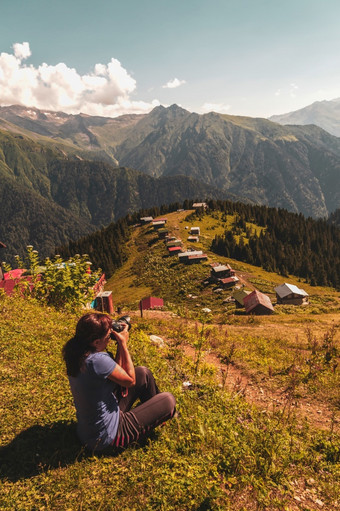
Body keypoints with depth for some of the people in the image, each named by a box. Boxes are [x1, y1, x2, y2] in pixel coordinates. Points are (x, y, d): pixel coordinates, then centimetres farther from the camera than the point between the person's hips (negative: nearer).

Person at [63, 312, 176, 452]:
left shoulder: (76, 354, -6)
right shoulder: (98, 360, -34)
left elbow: (116, 372, 4)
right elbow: (130, 380, -18)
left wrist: (120, 345, -5)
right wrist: (123, 344, -15)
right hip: (106, 437, -8)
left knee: (143, 373, 14)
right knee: (168, 400, -1)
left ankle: (154, 410, 36)